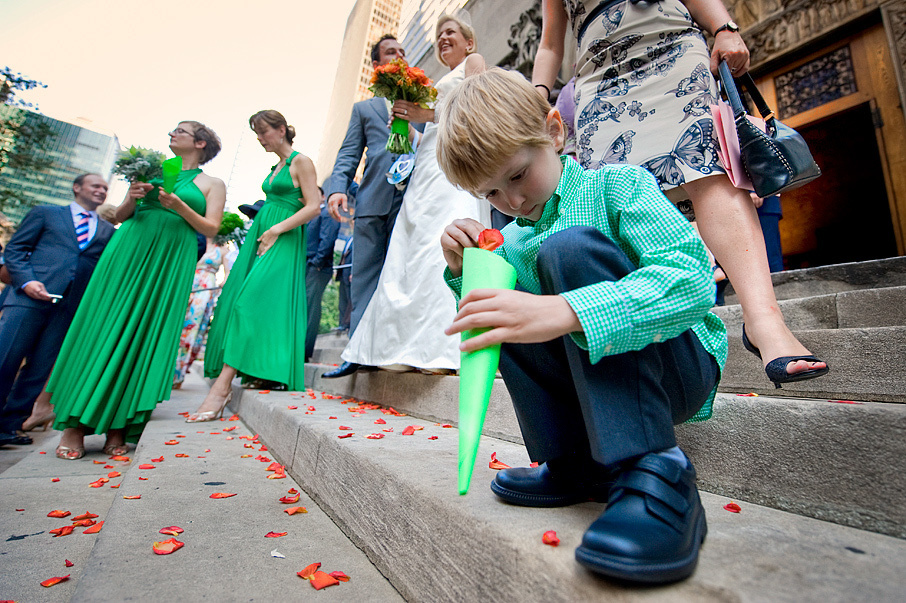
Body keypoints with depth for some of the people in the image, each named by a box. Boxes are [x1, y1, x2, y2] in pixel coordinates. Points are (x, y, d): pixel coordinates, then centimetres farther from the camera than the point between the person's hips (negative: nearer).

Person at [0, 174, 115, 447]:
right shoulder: (45, 213, 14)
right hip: (31, 297, -2)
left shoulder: (109, 232, 18)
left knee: (39, 369, 5)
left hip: (71, 308, 2)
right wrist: (26, 281, -7)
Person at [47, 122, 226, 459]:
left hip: (172, 262, -3)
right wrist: (132, 198, -2)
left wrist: (179, 205, -14)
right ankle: (75, 425, 6)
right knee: (106, 328, -2)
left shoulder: (212, 184, 11)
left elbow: (210, 229, 0)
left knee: (146, 336, -5)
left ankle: (117, 426, 3)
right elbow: (120, 217, 18)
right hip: (129, 252, 3)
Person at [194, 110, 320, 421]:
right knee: (236, 301, 0)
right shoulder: (276, 167, 23)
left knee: (252, 301, -19)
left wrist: (276, 230, -16)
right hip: (259, 238, 9)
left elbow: (313, 207, -12)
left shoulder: (301, 162, -2)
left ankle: (222, 386, -20)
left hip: (283, 242, -9)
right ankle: (223, 385, 3)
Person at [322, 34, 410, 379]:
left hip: (412, 197, -1)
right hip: (373, 199, 2)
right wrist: (337, 187, -2)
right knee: (365, 275, -2)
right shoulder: (363, 108, 26)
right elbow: (348, 154, 15)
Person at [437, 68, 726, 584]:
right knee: (494, 316, -12)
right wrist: (464, 271, -6)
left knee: (569, 247, -26)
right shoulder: (512, 240, 9)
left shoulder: (615, 184, -8)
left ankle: (654, 474, -28)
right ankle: (573, 465, -9)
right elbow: (505, 325, 10)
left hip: (684, 363, -5)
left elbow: (694, 280, -24)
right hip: (592, 382, 6)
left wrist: (565, 311, -38)